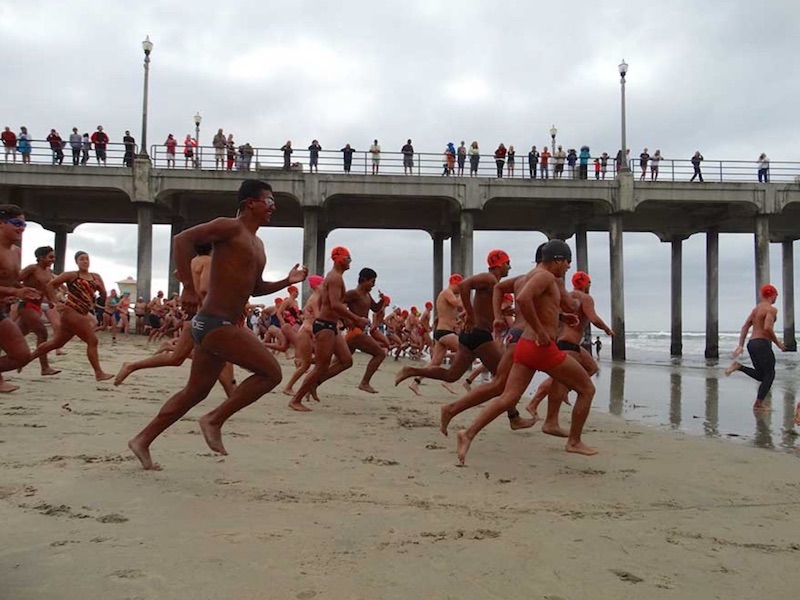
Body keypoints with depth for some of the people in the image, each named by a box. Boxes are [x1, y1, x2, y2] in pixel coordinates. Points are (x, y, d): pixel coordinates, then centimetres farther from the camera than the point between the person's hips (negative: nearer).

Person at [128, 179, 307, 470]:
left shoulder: (258, 244, 20)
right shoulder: (230, 227, -8)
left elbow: (254, 287, 29)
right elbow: (182, 239, -18)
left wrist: (287, 281, 16)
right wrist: (189, 288, -24)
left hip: (220, 326, 10)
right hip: (214, 323, -10)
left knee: (195, 392, 17)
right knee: (271, 371, -14)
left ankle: (142, 440, 27)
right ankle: (214, 420, -5)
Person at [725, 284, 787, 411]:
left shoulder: (756, 308, 17)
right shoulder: (771, 309, -9)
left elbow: (745, 327, 13)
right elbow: (767, 328, -23)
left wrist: (740, 346, 9)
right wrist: (778, 343, -10)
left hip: (752, 343, 8)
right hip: (762, 344, -8)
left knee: (761, 375, 15)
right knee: (769, 375, 3)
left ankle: (738, 366, -4)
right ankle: (758, 404, 1)